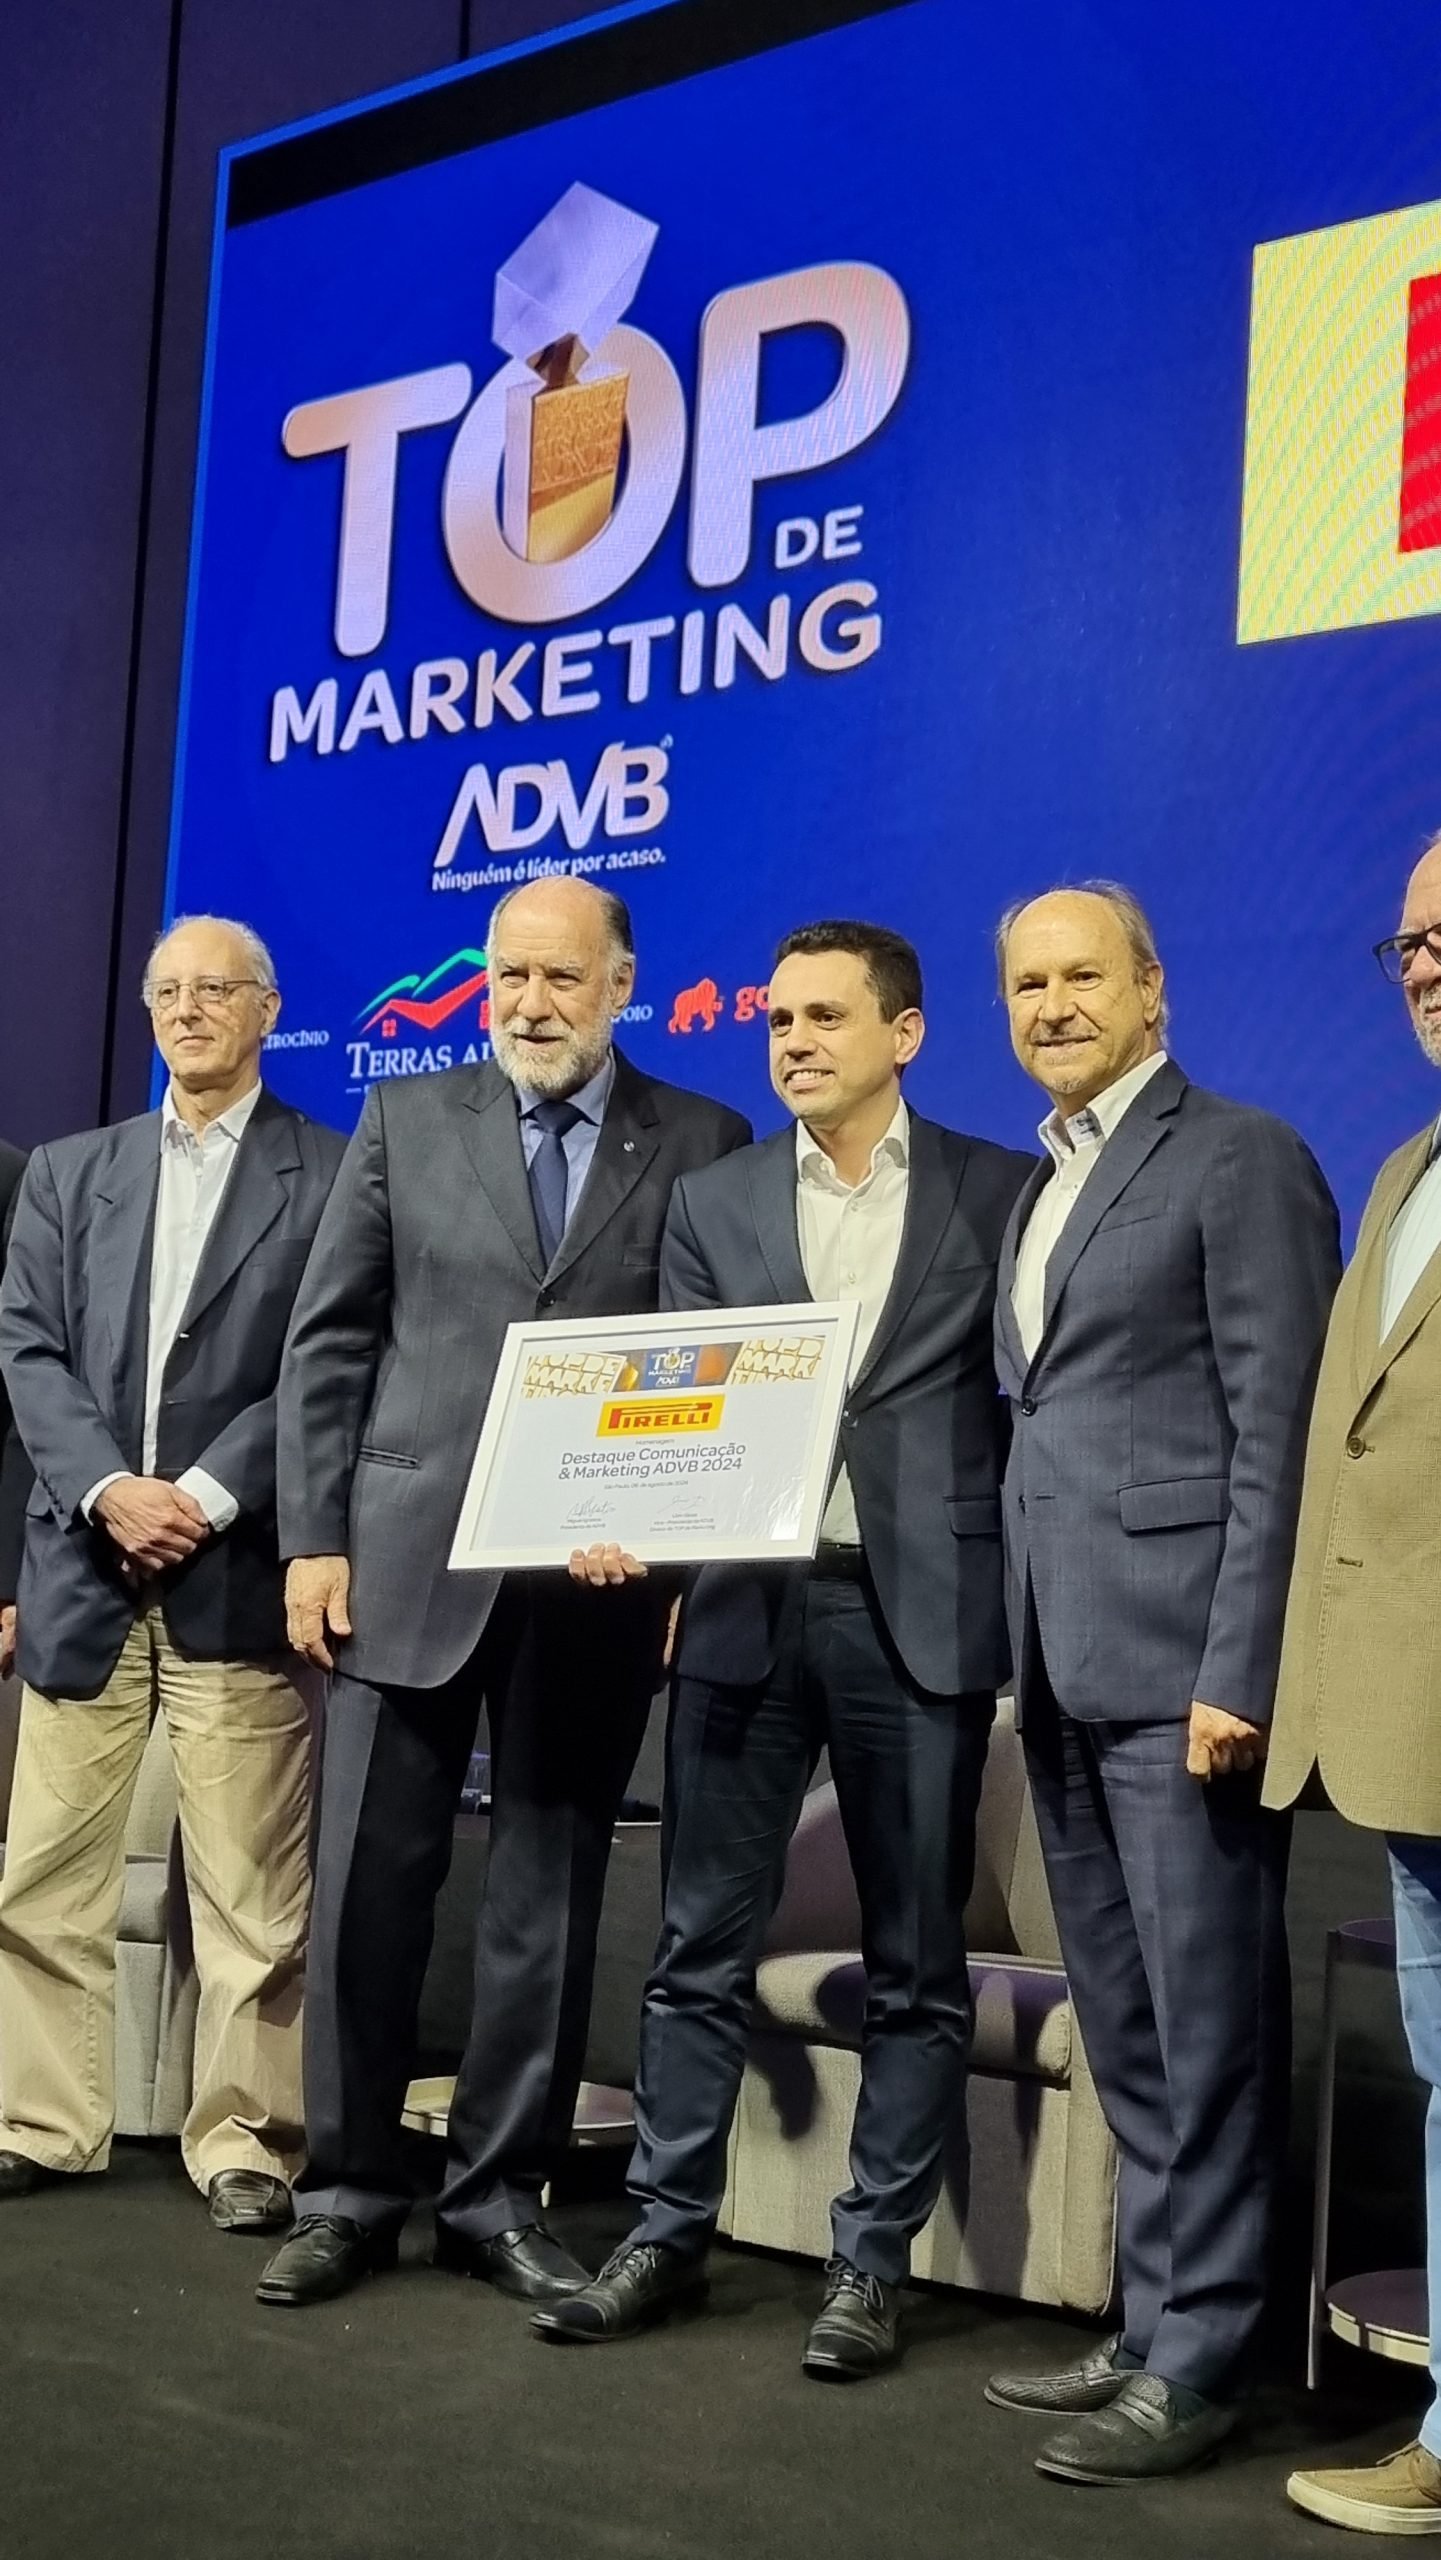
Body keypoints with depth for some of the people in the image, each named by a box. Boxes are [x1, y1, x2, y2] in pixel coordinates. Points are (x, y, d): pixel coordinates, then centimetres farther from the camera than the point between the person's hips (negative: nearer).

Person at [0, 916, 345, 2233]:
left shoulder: (333, 1176, 2)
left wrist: (208, 1495, -13)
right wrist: (106, 1488, -10)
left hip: (240, 1574, -4)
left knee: (252, 1888, 1)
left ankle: (244, 2137, 12)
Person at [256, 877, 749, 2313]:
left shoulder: (703, 1145, 4)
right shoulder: (406, 1121, 8)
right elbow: (327, 1344, 6)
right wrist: (313, 1539, -1)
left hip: (601, 1581, -1)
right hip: (407, 1560, 1)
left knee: (549, 1903, 7)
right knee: (367, 1887, 4)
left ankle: (497, 2199, 20)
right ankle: (349, 2193, 19)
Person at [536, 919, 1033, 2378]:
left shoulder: (998, 1192, 4)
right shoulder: (712, 1201, 10)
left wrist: (1027, 1586, -5)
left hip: (922, 1613, -2)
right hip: (748, 1605, 2)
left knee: (913, 1964, 6)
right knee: (701, 1944, 7)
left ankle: (872, 2262, 18)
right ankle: (668, 2232, 21)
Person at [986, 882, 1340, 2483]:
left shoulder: (1238, 1156, -5)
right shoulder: (1039, 1187, 19)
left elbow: (1279, 1429, -12)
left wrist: (1240, 1670, -18)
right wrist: (1023, 1653, 12)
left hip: (1178, 1659, -8)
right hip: (1064, 1664, 8)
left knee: (1207, 2020, 0)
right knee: (1125, 2029, 14)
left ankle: (1194, 2362, 9)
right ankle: (1150, 2325, 24)